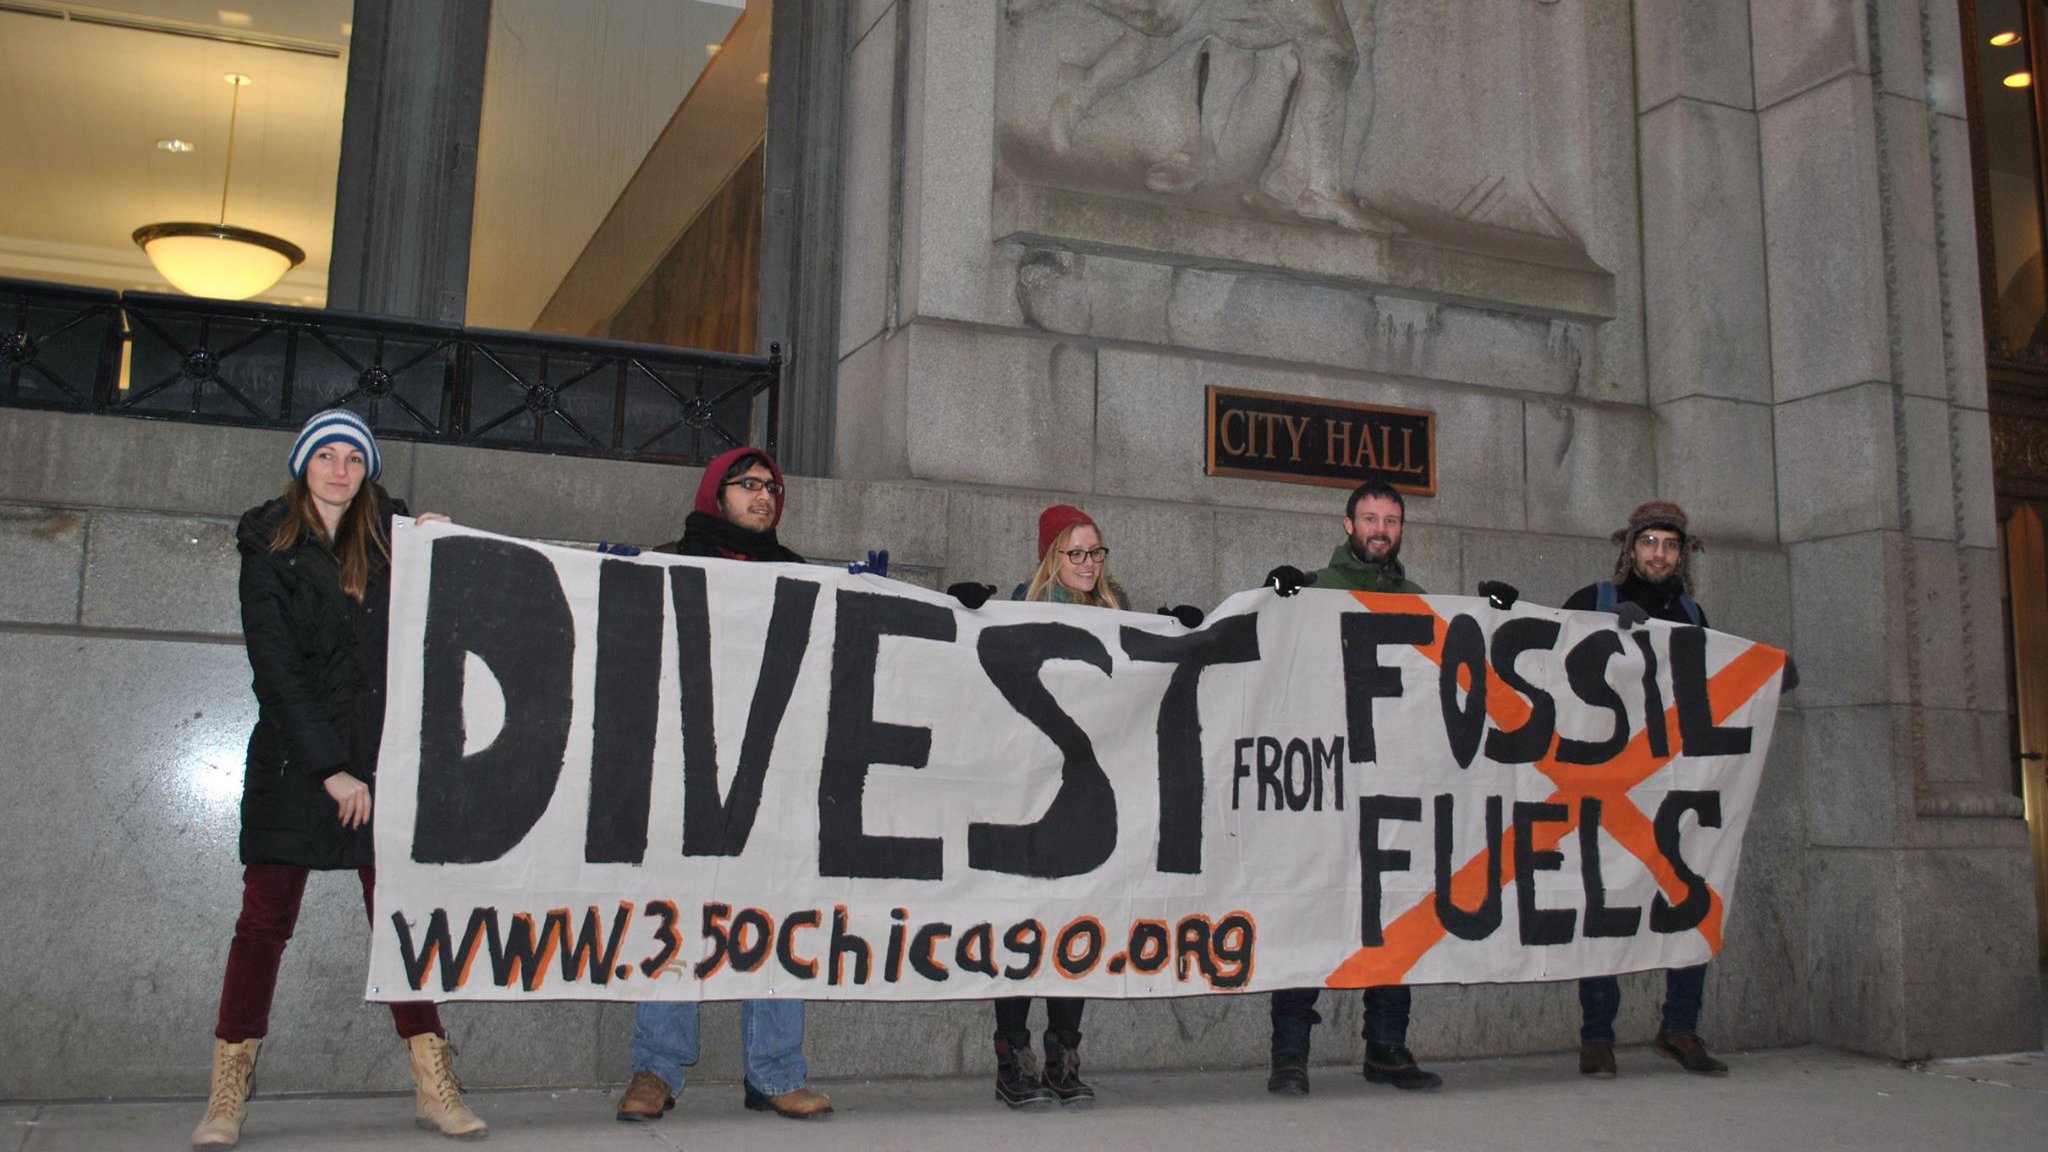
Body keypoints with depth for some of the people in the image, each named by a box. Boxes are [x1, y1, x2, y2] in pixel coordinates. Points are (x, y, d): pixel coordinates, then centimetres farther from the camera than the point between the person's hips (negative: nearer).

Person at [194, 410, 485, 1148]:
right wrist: (330, 767, -11)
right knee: (265, 918, 0)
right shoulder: (270, 548, 3)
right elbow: (276, 667, -4)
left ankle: (433, 1087, 4)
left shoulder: (391, 540, 10)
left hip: (380, 757, 2)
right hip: (292, 758, -2)